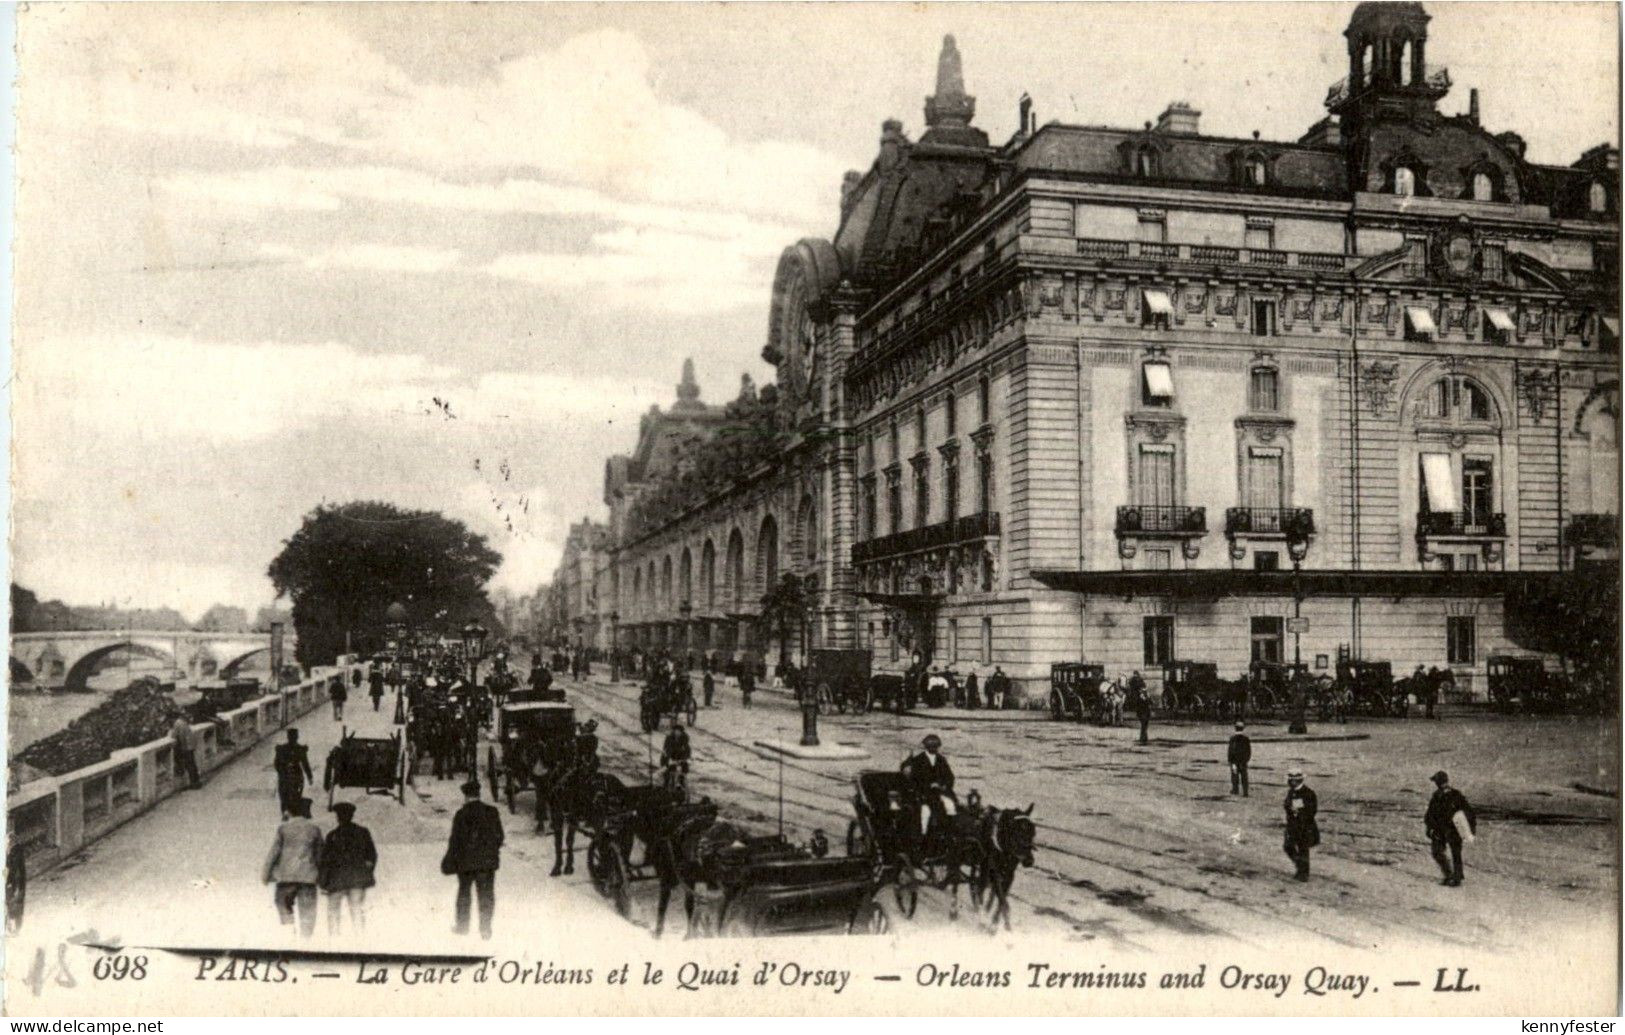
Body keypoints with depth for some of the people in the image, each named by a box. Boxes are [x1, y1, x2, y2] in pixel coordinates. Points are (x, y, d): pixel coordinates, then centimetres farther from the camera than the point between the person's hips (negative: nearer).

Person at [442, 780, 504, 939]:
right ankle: (485, 928, 3)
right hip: (488, 861, 2)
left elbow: (455, 841, -7)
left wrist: (449, 862, 1)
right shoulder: (492, 812, 1)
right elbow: (499, 836, 6)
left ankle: (462, 925, 21)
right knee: (486, 894, 6)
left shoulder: (461, 814, -9)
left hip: (466, 861, -2)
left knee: (464, 892, 15)